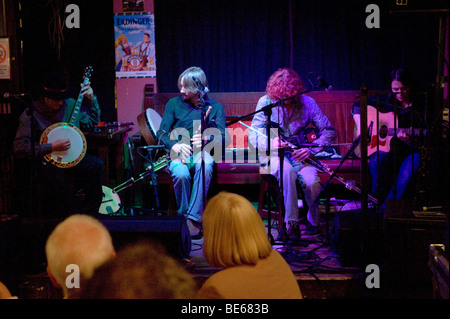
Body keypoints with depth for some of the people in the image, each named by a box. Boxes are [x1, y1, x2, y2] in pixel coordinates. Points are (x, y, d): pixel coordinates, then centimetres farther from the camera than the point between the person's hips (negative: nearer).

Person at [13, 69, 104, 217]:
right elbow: (19, 148, -15)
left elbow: (93, 121, 24)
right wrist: (52, 147, -20)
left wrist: (91, 99, 8)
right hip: (44, 162, -5)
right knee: (56, 174, -39)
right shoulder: (31, 114, -8)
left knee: (97, 164, -23)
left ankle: (89, 213, -11)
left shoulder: (70, 105, 8)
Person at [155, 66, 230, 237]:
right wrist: (175, 145, -18)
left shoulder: (215, 107, 11)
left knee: (204, 165, -38)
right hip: (179, 153, 0)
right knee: (181, 173, -36)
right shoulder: (174, 103, 12)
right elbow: (161, 133, 4)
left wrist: (205, 139, -22)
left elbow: (223, 137, 0)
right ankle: (184, 216, -17)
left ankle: (194, 217, -35)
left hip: (203, 152, 0)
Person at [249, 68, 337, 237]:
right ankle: (292, 223, -29)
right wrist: (270, 142, -29)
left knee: (312, 182, -29)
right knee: (287, 171, -38)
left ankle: (313, 221, 1)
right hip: (273, 153, -1)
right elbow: (253, 136, -7)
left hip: (300, 153, 1)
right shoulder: (266, 102, -4)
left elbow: (329, 132, -1)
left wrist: (311, 149, -19)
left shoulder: (307, 103, -2)